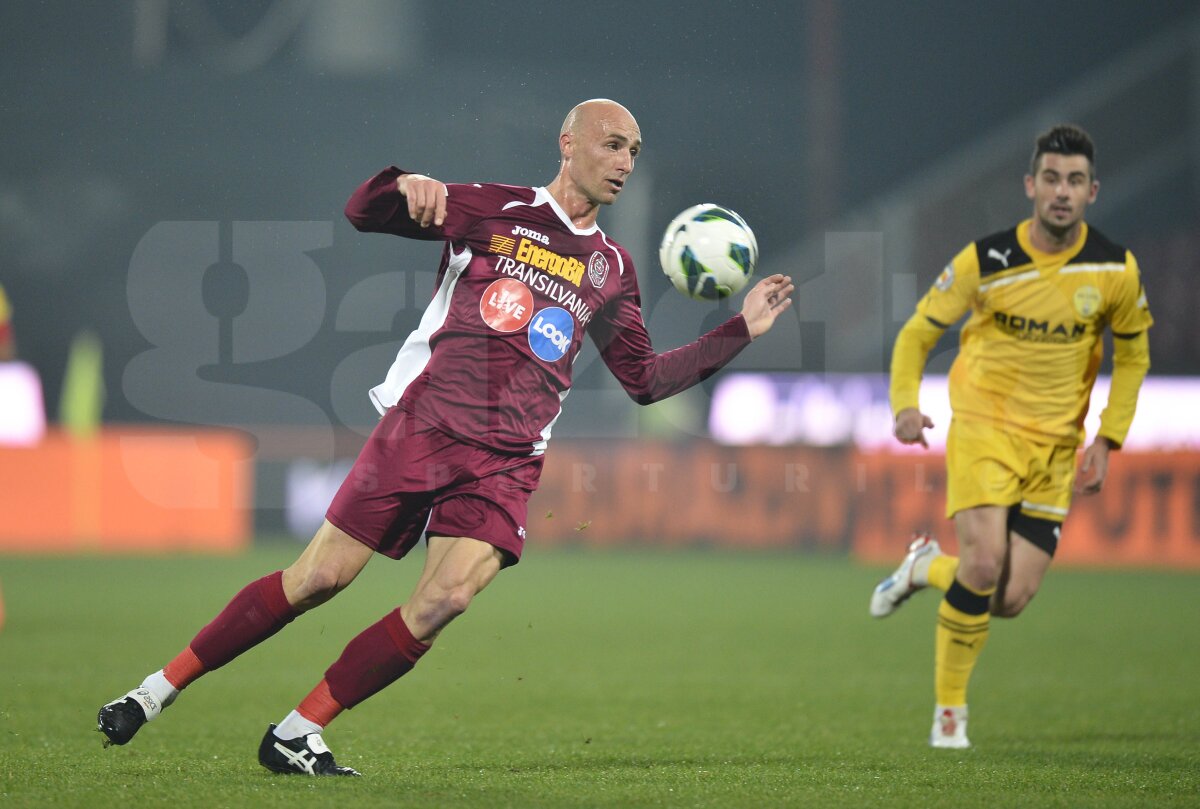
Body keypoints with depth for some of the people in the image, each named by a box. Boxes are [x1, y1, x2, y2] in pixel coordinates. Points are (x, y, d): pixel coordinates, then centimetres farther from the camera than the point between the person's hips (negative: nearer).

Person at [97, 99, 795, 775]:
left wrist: (743, 329, 16)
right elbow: (363, 213, -1)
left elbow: (645, 381, 22)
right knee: (318, 579, -6)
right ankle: (160, 689, 8)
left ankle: (298, 734, -9)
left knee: (446, 599, -19)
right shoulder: (496, 211, 3)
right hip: (422, 427, -3)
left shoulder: (611, 269, 16)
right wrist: (407, 186, -23)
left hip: (507, 462, 3)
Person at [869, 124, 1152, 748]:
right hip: (982, 425, -3)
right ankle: (949, 709, -2)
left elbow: (1132, 353, 11)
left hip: (1054, 446, 3)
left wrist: (1107, 441, 3)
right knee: (985, 563, -22)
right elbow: (918, 332, 1)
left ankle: (929, 567, 28)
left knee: (1011, 600, -6)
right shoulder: (985, 261, -10)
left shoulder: (1115, 270, -5)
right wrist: (906, 403, -16)